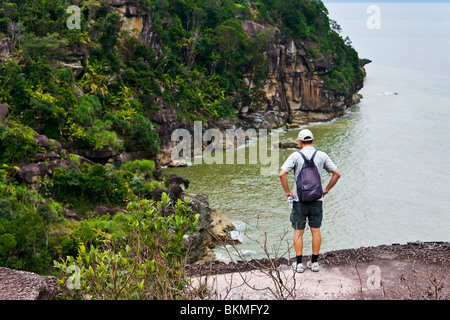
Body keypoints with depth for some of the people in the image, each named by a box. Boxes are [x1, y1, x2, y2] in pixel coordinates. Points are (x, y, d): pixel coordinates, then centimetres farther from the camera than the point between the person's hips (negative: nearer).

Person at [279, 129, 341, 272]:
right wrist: (326, 190, 9)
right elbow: (337, 173, 2)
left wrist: (287, 192, -8)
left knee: (298, 232, 8)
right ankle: (314, 262, 15)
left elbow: (282, 174, -19)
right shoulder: (322, 156, 0)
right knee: (316, 230, 12)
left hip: (299, 200, -2)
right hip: (317, 200, 2)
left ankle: (299, 263, 8)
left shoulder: (295, 156, -8)